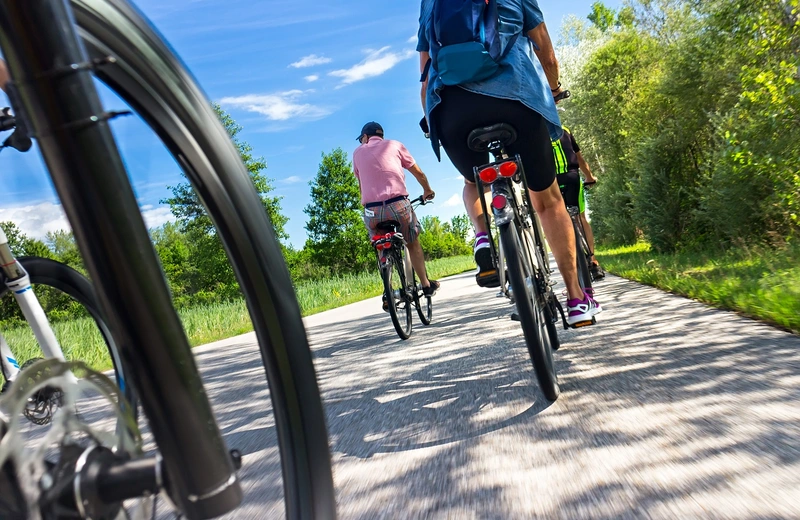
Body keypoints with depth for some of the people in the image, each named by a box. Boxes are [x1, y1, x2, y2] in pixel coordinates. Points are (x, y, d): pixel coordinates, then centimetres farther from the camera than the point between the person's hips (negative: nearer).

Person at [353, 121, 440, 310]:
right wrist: (427, 191, 37)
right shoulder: (394, 145, 15)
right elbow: (418, 173, 19)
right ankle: (426, 285, 27)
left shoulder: (358, 152, 19)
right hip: (397, 203, -1)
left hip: (371, 209, 1)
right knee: (412, 243, 21)